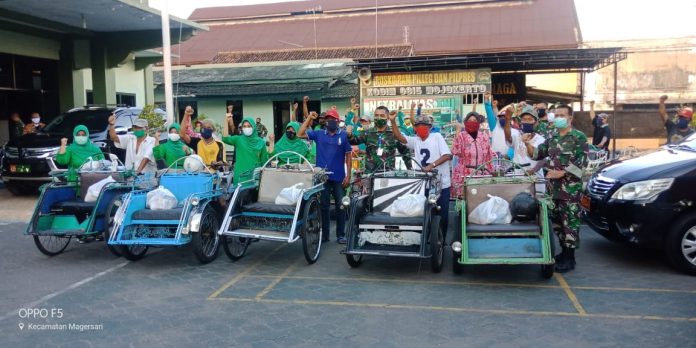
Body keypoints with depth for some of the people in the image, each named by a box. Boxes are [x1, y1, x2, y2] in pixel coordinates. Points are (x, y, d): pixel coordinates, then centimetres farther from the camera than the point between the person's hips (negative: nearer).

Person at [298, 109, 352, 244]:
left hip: (338, 177, -1)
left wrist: (348, 176, -5)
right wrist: (309, 118, -5)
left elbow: (348, 156, 0)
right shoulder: (318, 134, 5)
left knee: (340, 206, 5)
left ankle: (341, 234, 15)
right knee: (323, 206, 8)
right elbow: (300, 134, -1)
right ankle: (324, 233, 18)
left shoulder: (343, 135, -1)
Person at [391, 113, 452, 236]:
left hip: (441, 184, -3)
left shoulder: (437, 136, -4)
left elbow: (447, 155, -13)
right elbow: (399, 136, -5)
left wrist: (431, 165, -24)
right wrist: (393, 121, -18)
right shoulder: (415, 140, 7)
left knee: (442, 215, 4)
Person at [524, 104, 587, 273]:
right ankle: (564, 252, 25)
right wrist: (528, 144, -5)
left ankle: (569, 258, 3)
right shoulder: (552, 137, 14)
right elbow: (537, 153, 15)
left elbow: (581, 162, -12)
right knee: (557, 221, 12)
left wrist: (562, 173, -19)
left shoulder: (579, 137, -5)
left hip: (571, 188, -6)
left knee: (570, 221, -3)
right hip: (553, 187, 7)